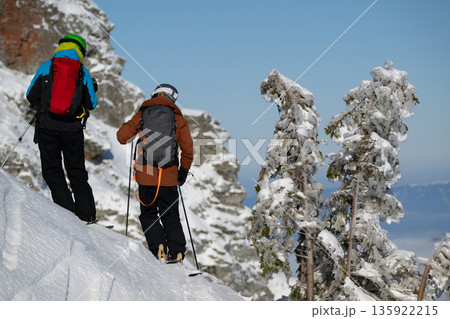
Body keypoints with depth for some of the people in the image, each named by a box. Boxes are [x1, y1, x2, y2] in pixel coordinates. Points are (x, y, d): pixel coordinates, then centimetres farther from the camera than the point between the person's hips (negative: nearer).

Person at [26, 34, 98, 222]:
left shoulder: (46, 67, 1)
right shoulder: (83, 73, 3)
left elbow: (31, 96, 2)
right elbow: (91, 104, 7)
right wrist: (92, 90, 26)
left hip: (47, 127, -1)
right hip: (72, 129, 2)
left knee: (52, 170, 7)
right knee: (77, 172, 12)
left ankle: (68, 210, -4)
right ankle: (87, 214, 10)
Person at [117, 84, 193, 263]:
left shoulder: (142, 114, 5)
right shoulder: (178, 118, 6)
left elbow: (122, 137, 5)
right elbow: (188, 149, 1)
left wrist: (131, 126, 26)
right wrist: (184, 171, 15)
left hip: (146, 174, -1)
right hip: (169, 176, 1)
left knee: (148, 214, 12)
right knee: (170, 216, 13)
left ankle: (158, 246, -7)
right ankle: (177, 253, 2)